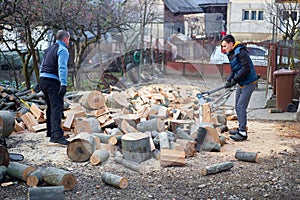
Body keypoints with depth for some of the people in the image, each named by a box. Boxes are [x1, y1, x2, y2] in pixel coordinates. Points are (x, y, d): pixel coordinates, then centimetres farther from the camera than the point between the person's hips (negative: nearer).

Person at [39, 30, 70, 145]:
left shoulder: (49, 49, 22)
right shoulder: (63, 50, -6)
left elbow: (42, 67, 26)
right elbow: (62, 68, -20)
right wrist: (64, 85, -27)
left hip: (42, 79, 9)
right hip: (52, 81, -9)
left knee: (50, 107, 22)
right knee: (57, 107, -18)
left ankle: (50, 131, 34)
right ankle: (56, 135, -32)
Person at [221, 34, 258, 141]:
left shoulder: (241, 52, -20)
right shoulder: (231, 54, 10)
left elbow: (246, 68, -26)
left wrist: (235, 79, -24)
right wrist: (229, 80, 1)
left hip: (249, 83, -10)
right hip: (241, 84, 10)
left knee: (241, 106, -13)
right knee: (238, 106, 14)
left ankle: (243, 133, -11)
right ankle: (241, 128, 27)